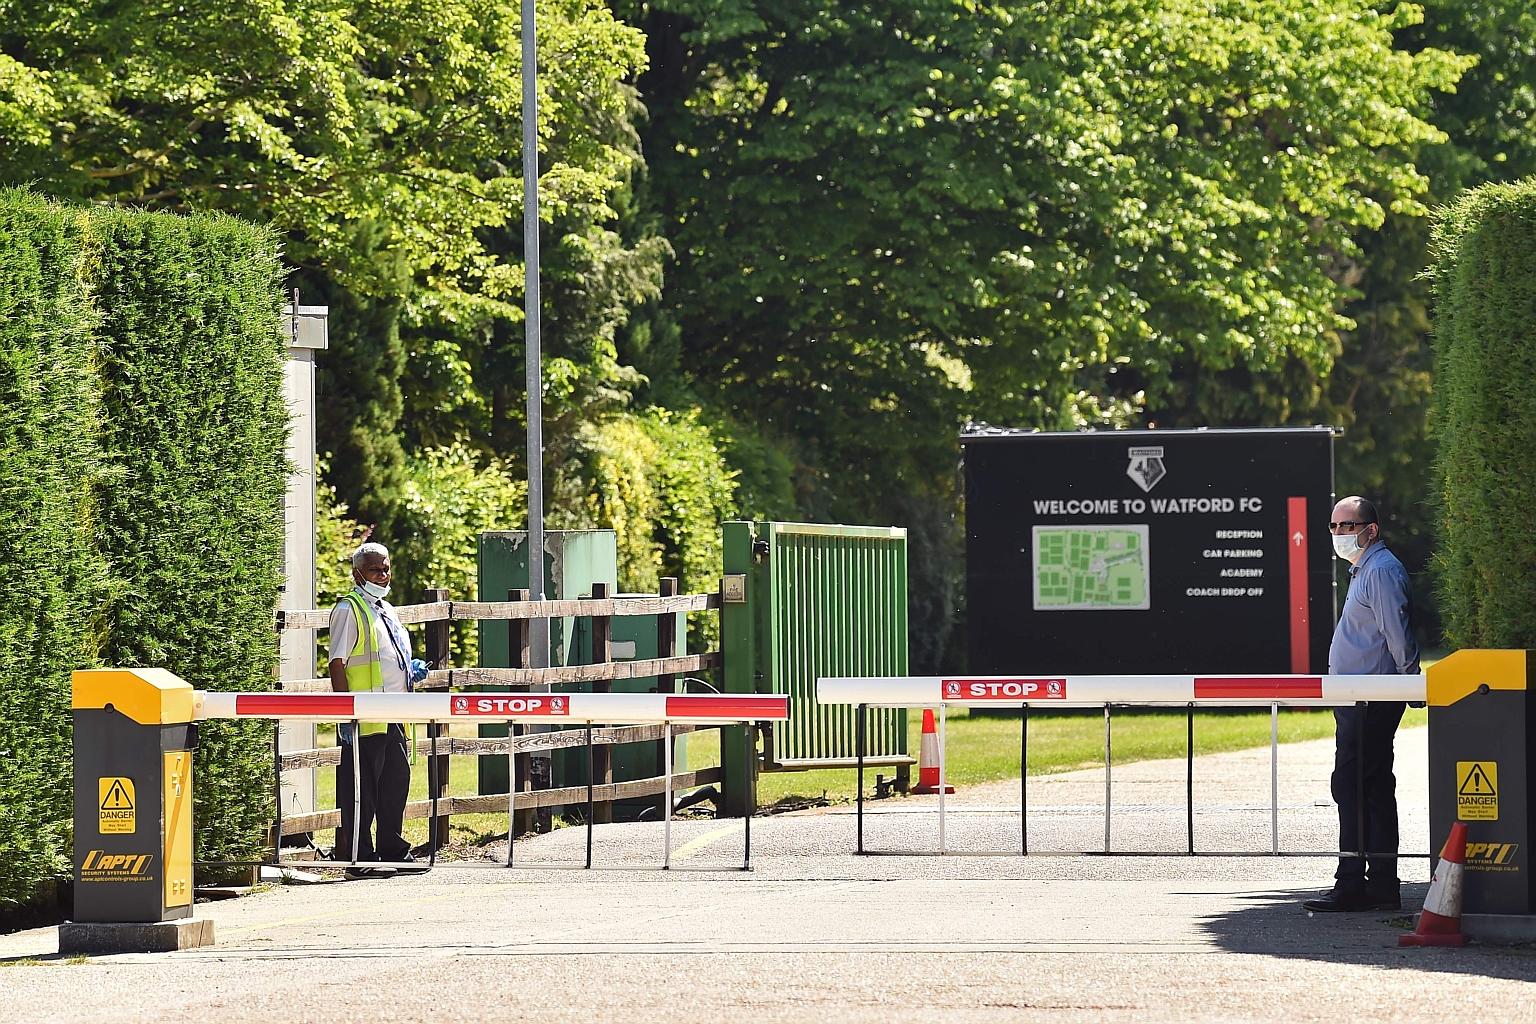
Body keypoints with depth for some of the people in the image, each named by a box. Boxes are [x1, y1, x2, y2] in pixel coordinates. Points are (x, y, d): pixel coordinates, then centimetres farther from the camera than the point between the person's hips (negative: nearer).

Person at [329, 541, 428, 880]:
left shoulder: (386, 610, 20)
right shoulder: (348, 609, -7)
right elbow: (338, 664, -13)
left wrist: (410, 670, 10)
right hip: (364, 719, -9)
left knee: (396, 781, 12)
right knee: (361, 789, -4)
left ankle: (393, 851, 21)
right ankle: (358, 858, -1)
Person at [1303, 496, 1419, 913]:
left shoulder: (1382, 571, -13)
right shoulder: (1364, 570, 21)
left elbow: (1398, 636, -18)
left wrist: (1408, 679, -13)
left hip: (1370, 701, -11)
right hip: (1359, 701, 11)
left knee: (1352, 785, -12)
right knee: (1375, 788, 10)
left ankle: (1352, 883, -13)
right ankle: (1382, 885, 12)